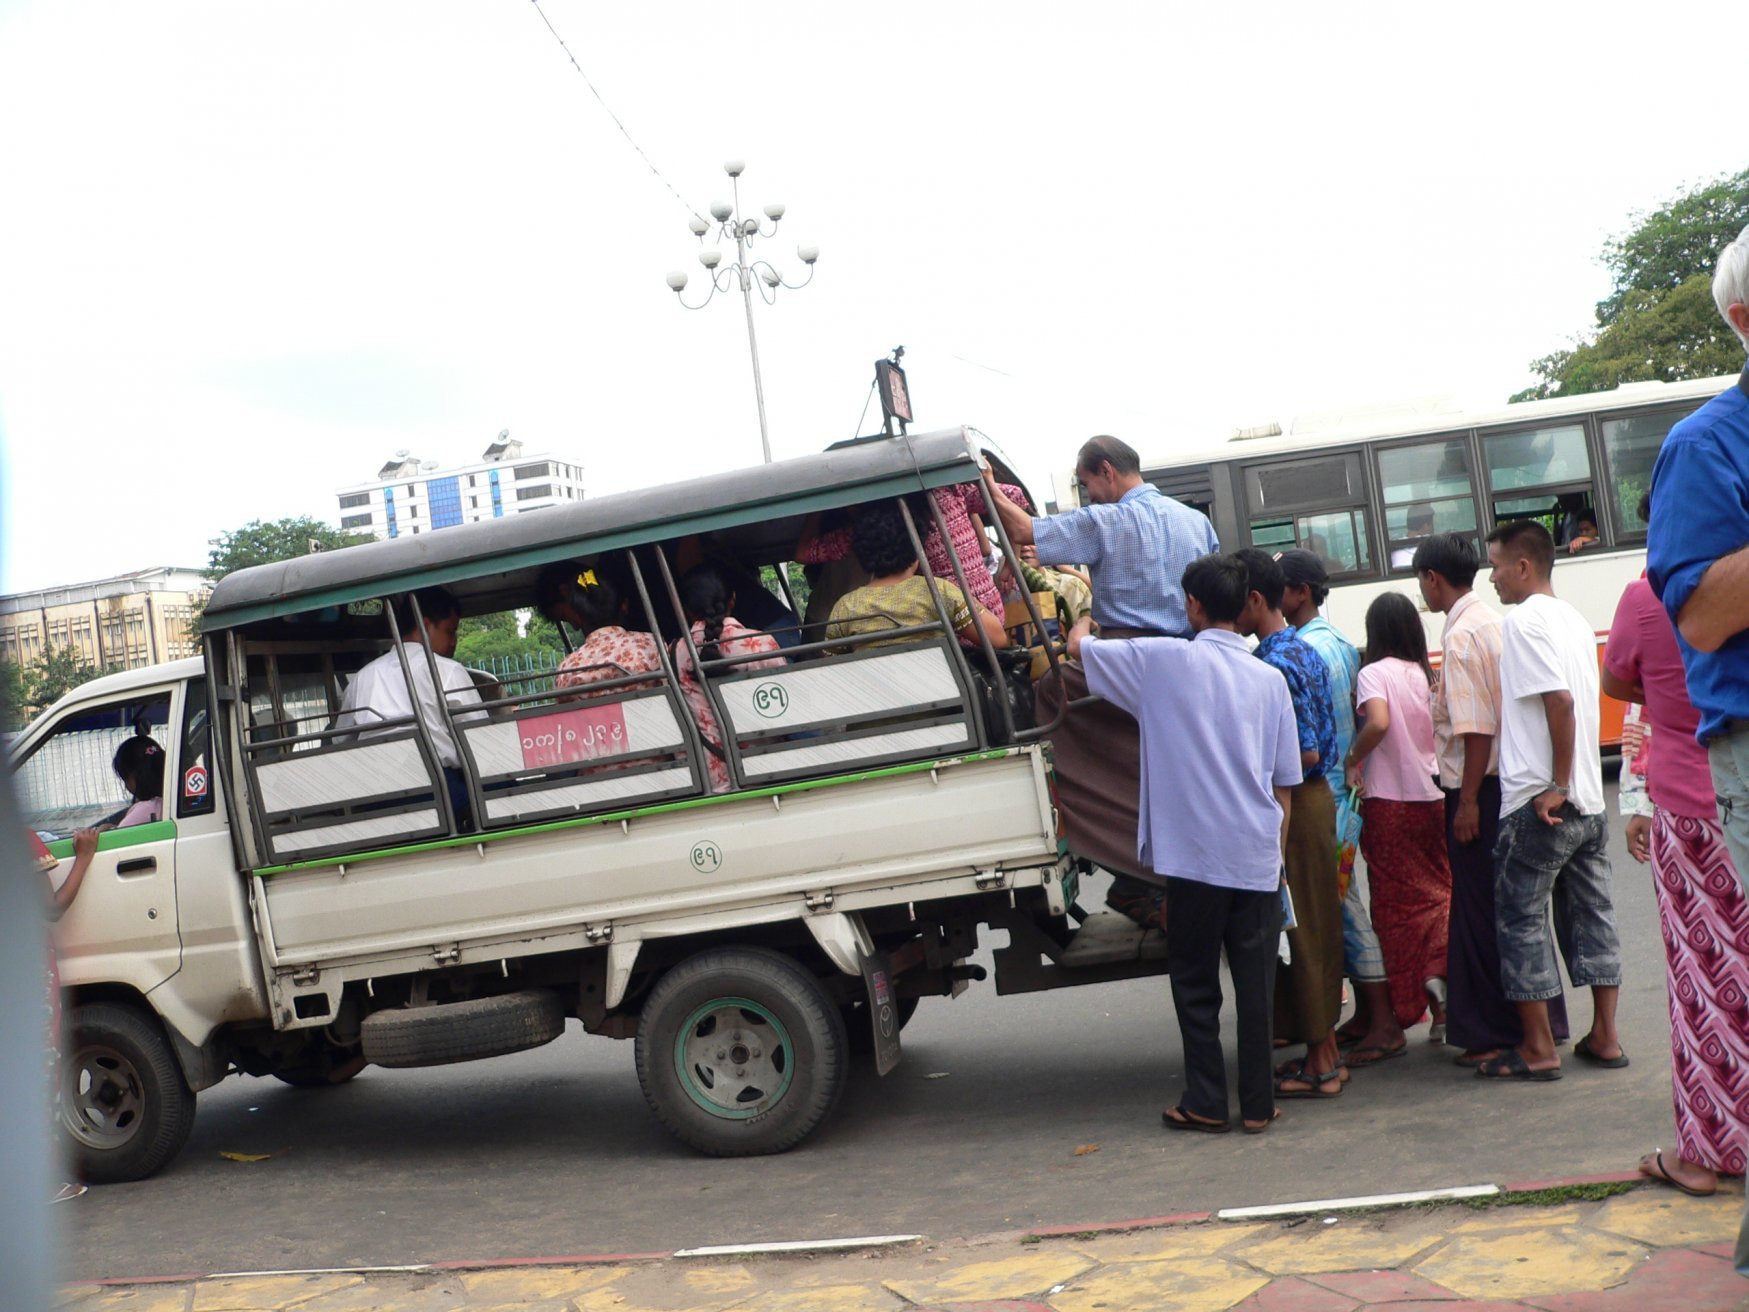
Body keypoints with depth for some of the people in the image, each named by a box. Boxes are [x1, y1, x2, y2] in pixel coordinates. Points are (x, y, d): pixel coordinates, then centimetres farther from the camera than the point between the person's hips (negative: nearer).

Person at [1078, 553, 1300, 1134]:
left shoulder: (1164, 661, -6)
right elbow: (1285, 785, 9)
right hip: (1258, 859, 3)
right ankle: (1258, 1104, 14)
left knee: (1196, 984, 8)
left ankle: (1206, 1103, 13)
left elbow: (1079, 646, 7)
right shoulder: (1269, 679, 6)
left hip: (1194, 856, -3)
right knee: (1256, 984, 8)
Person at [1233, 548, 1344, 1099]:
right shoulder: (1306, 652, 11)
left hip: (1294, 806, -10)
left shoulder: (1276, 664, -19)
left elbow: (1306, 754, -22)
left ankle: (1318, 1064, 6)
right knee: (1316, 928, 14)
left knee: (1302, 932, -2)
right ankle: (1326, 1052, 24)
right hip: (1316, 798, 10)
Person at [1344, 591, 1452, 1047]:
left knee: (1398, 904, 5)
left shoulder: (1374, 673, -10)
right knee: (1440, 891, 15)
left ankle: (1404, 1013, 11)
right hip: (1432, 798, 4)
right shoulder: (1426, 673, 6)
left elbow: (1378, 722, -27)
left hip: (1389, 802, -4)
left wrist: (1353, 760, -13)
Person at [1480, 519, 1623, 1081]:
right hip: (1589, 800, 9)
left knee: (1520, 917, 1)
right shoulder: (1575, 620, 14)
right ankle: (1604, 1037, 18)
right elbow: (1577, 701, 16)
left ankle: (1538, 1049, 5)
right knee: (1590, 913, 13)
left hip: (1538, 802, -8)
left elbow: (1559, 700, -23)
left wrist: (1557, 786, -19)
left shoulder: (1525, 620, -13)